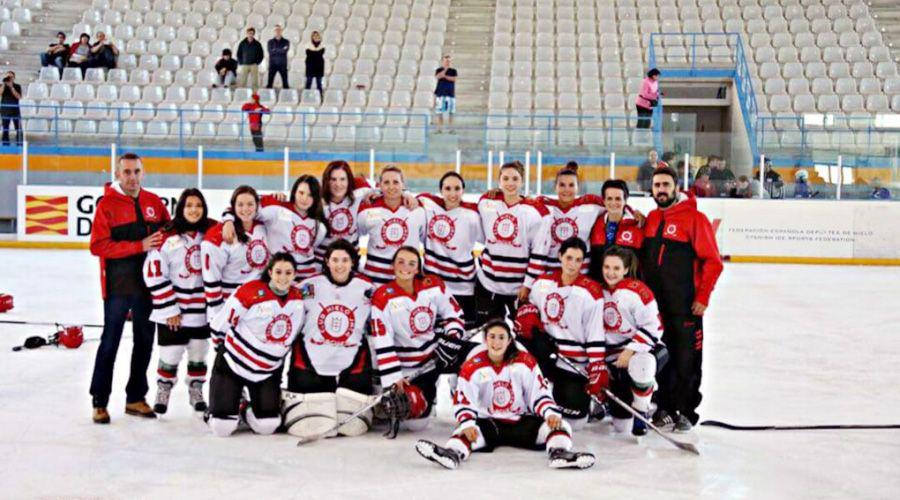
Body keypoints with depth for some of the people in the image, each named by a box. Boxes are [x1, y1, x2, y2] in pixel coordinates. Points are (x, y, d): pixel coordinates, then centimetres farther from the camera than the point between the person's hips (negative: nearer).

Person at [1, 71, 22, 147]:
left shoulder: (17, 86, 6)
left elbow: (19, 97, -8)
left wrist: (11, 87, -14)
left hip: (15, 109, -1)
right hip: (5, 110, 1)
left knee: (19, 128, -5)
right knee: (5, 129, 2)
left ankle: (19, 144, -2)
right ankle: (5, 144, 6)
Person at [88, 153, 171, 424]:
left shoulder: (154, 201, 7)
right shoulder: (107, 204, -7)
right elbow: (98, 246, -15)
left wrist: (165, 239, -6)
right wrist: (140, 245, -20)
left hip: (148, 284, 5)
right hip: (118, 286, -5)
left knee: (145, 342, 11)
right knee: (110, 343, 2)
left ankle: (135, 398, 24)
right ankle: (100, 402, 11)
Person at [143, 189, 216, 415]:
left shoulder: (211, 232, -3)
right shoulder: (167, 236, -14)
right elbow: (154, 275, -13)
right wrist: (169, 310, -11)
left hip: (202, 309, 4)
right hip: (172, 310, -4)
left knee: (199, 352, 16)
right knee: (171, 354, 4)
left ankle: (196, 392, 33)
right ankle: (163, 392, 26)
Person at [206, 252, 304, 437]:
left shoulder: (298, 299, -4)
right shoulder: (250, 291, -21)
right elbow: (220, 324, -14)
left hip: (268, 371, 4)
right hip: (233, 364, -4)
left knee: (267, 426, -3)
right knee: (222, 428, -7)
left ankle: (247, 412, 29)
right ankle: (218, 413, 28)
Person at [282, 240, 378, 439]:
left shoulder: (367, 290, -1)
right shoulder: (309, 287, -6)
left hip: (352, 365, 2)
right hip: (311, 362, -1)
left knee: (353, 426, -3)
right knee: (307, 428, -8)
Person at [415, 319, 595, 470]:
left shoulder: (525, 362, -3)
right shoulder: (472, 368, -6)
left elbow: (540, 393, -3)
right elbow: (463, 401, -10)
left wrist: (551, 413, -21)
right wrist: (467, 424, -29)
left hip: (522, 422, 1)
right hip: (488, 422, -1)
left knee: (559, 424, -22)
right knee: (465, 432, -32)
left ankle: (559, 454, -47)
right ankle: (452, 454, -61)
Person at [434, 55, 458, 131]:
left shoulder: (453, 71, 10)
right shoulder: (438, 70, 8)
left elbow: (454, 78, -7)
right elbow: (437, 77, -13)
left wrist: (444, 76, -10)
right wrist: (445, 68, -14)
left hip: (450, 94, 1)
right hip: (440, 94, -1)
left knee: (451, 112, -4)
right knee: (439, 112, -3)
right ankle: (440, 128, 1)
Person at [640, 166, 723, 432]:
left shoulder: (695, 218, -9)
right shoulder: (651, 218, 11)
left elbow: (713, 261, -10)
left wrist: (703, 297, -13)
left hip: (685, 306, -6)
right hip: (653, 304, 6)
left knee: (686, 360, 1)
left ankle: (685, 412, 11)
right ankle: (664, 409, 23)